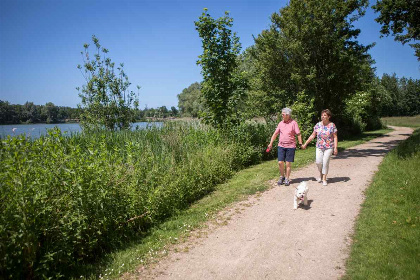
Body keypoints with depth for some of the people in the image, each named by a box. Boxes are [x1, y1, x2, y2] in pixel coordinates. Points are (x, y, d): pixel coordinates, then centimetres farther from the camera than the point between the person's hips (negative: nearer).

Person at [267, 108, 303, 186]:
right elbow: (275, 134, 11)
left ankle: (287, 179, 16)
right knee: (280, 163, 0)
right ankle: (282, 177, 21)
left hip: (290, 146, -3)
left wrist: (300, 144, -10)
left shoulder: (293, 123, -3)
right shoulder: (281, 123, 8)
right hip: (281, 146, 3)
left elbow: (298, 134, -3)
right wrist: (271, 143, 7)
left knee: (288, 163, 3)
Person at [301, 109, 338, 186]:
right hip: (319, 147, 2)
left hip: (329, 147, -2)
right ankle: (320, 174, 24)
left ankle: (324, 178, 11)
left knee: (325, 162, -4)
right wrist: (305, 144, 6)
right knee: (318, 162, -6)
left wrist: (335, 148, -10)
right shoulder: (318, 125, 4)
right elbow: (313, 135, 8)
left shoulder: (332, 125, -3)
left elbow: (335, 137, -2)